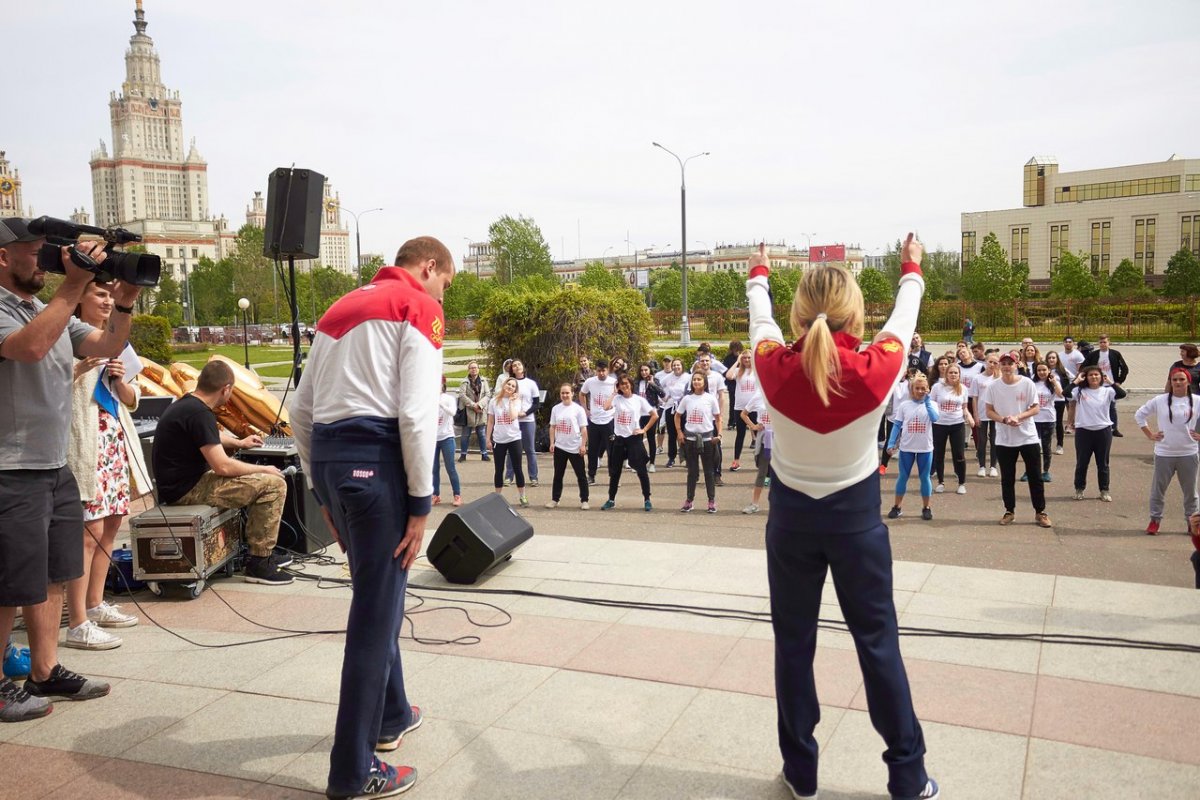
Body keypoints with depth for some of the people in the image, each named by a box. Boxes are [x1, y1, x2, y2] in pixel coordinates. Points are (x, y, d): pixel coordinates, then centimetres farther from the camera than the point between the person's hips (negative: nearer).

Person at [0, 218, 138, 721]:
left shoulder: (54, 311, 13)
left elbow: (108, 347, 9)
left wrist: (123, 304, -8)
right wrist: (73, 285, -30)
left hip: (56, 468, 8)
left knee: (51, 578, 15)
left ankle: (45, 671, 26)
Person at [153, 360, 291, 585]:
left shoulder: (185, 404, 11)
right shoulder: (199, 413, -22)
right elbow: (223, 466, -23)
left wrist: (239, 443, 42)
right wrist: (263, 469, -10)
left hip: (181, 482, 11)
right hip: (187, 490, -11)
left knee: (259, 480, 25)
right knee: (274, 484, -15)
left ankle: (262, 552, 26)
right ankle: (259, 562, -8)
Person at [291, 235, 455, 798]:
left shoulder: (340, 308, 22)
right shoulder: (418, 307, -1)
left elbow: (300, 412, 19)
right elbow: (417, 413, -13)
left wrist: (322, 491, 23)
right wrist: (420, 503, -9)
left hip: (324, 452, 8)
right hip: (375, 456, -8)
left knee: (377, 596, 23)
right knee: (377, 610, 0)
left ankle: (390, 714, 39)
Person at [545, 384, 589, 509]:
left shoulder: (578, 409, -6)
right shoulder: (556, 409, 5)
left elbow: (583, 429, -5)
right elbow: (552, 427, 10)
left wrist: (583, 445, -10)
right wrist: (552, 443, 2)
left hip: (575, 448, -3)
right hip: (559, 447, 3)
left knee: (581, 475, 3)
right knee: (558, 475, 10)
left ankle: (584, 501, 10)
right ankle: (554, 500, 19)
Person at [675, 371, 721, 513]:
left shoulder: (711, 398, -3)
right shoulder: (686, 399, 2)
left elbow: (717, 417, 2)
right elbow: (677, 416, 11)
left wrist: (719, 434, -7)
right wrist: (679, 432, 1)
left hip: (707, 438, -1)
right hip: (690, 438, 2)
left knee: (708, 471, 5)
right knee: (692, 471, 8)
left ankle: (712, 501, 14)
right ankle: (689, 500, 18)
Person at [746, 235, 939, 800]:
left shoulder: (776, 367, -16)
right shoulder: (875, 369, -19)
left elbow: (760, 317, 6)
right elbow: (903, 318, 3)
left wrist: (758, 275, 27)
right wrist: (912, 271, 23)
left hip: (791, 515, 1)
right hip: (857, 517, 0)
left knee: (793, 642, 12)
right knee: (877, 641, 11)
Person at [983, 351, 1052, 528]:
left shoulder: (1027, 383, -7)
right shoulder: (993, 386, -3)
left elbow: (1036, 408, -4)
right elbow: (989, 411, 0)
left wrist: (1018, 417, -20)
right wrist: (1003, 419, -18)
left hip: (1028, 437, -1)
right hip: (1004, 439, 1)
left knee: (1035, 476, 5)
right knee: (1007, 477, 9)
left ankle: (1040, 512, 15)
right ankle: (1009, 511, 22)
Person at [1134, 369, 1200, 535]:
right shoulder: (1159, 401, -4)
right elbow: (1139, 415, 5)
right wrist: (1149, 434, 0)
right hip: (1164, 454, -1)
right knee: (1158, 489, 7)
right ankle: (1155, 520, 19)